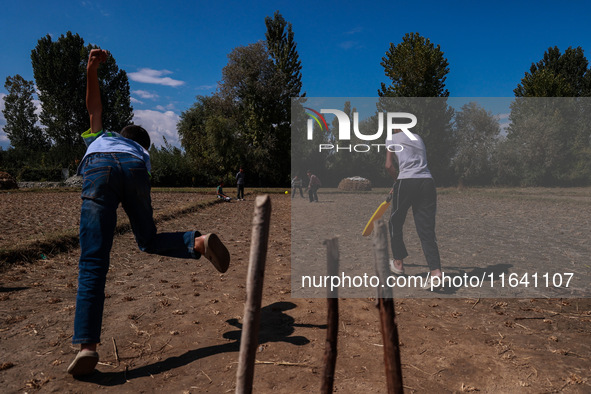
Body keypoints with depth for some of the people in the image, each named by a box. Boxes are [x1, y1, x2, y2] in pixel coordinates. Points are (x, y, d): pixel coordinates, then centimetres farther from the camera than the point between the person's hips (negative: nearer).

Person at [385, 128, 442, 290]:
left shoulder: (392, 138, 8)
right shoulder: (418, 138, 25)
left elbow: (389, 165, -3)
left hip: (407, 183, -5)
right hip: (427, 182, 5)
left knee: (395, 223, 16)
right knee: (427, 229, 2)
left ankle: (398, 263, 26)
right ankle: (435, 270, -13)